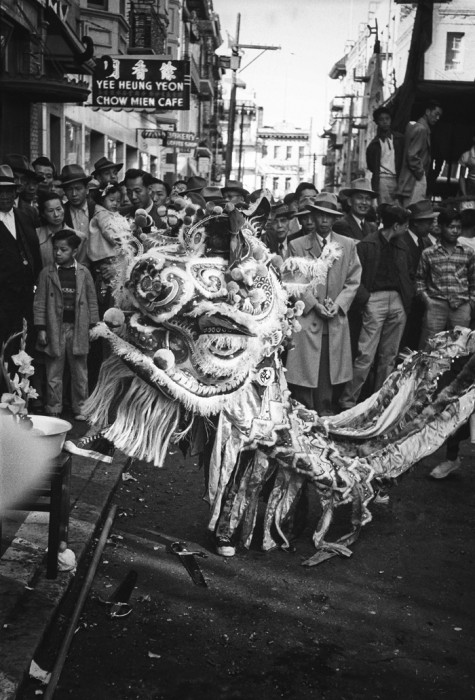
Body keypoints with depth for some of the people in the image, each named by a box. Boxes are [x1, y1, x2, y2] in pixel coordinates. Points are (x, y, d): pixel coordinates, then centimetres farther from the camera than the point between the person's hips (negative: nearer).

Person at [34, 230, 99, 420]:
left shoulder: (84, 273, 2)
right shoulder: (47, 273, 1)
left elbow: (92, 301, 5)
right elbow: (40, 302, 0)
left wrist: (93, 326, 1)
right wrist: (41, 329, -4)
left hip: (78, 329, 1)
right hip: (55, 329, 0)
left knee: (80, 372, 7)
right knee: (53, 373, 5)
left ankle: (80, 409, 17)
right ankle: (53, 410, 13)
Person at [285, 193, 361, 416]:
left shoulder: (348, 245, 11)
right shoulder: (297, 245, 3)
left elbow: (353, 281, 8)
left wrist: (338, 304, -6)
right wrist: (314, 304, -10)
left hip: (336, 320, 2)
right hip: (307, 317, -2)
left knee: (328, 375, 4)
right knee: (305, 374, -3)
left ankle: (325, 416, 14)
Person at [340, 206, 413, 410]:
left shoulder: (402, 246, 15)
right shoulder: (366, 245, -4)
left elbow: (410, 274, 23)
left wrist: (408, 297, 11)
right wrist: (364, 298, -13)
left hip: (398, 302, 6)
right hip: (375, 300, -6)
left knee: (389, 356, 9)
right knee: (366, 356, -10)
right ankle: (347, 401, -3)